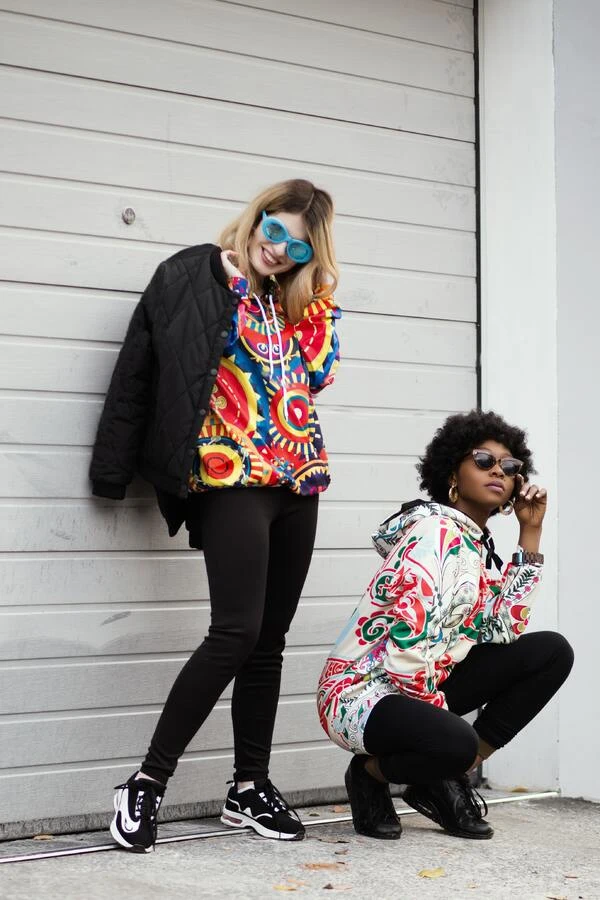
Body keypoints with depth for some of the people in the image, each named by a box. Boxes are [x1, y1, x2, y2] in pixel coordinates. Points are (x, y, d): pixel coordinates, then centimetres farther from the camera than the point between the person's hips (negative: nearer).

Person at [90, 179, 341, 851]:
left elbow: (319, 372, 7)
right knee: (237, 631, -14)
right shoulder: (192, 277, -2)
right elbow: (137, 372, -4)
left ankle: (250, 788, 18)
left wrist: (315, 297, 2)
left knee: (269, 639, 9)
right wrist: (114, 470, -6)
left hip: (299, 479, 6)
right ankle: (147, 784, -6)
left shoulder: (305, 300, 16)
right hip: (230, 475, -6)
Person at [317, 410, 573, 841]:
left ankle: (443, 781, 5)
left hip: (420, 687, 9)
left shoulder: (474, 544, 12)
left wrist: (531, 532, 1)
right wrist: (440, 711, -12)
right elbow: (409, 642, -24)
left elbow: (505, 628, -2)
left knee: (552, 651, 1)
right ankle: (371, 772, -3)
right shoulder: (436, 531, -16)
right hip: (362, 692, -9)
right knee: (455, 743, -39)